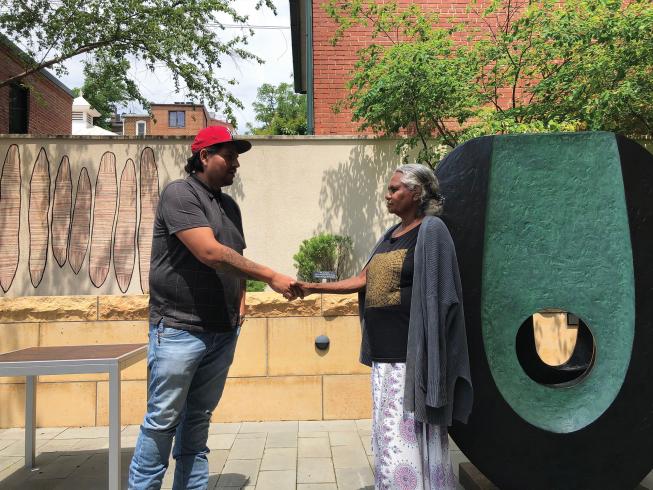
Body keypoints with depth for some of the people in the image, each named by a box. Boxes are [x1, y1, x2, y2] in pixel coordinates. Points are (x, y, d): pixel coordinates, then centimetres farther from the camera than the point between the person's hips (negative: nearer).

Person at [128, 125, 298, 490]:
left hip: (223, 332, 7)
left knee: (198, 420, 13)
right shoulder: (180, 194, -9)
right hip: (179, 329, -7)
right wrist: (271, 277, -20)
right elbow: (210, 253, -21)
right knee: (163, 420, 1)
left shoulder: (230, 205, 14)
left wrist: (241, 299, 7)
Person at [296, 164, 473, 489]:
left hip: (411, 353, -8)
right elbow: (363, 280, 15)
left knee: (410, 435, -2)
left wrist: (427, 355, -15)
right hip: (384, 354, 8)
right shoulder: (390, 235, 16)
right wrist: (313, 287, 9)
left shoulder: (431, 230, -7)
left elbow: (436, 295, -12)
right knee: (388, 434, 15)